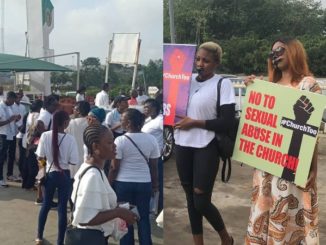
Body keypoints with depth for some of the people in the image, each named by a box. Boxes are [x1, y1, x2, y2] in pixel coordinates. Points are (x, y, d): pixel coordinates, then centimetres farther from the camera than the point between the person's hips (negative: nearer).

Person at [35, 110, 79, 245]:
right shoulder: (70, 139, -15)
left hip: (49, 174, 3)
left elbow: (40, 158, -5)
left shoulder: (45, 135, -10)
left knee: (46, 204, 21)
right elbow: (73, 161, -12)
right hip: (64, 175, -3)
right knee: (62, 208, 7)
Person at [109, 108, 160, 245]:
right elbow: (154, 166, 2)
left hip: (123, 183, -2)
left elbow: (114, 168, -9)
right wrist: (155, 184, 13)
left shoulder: (120, 140, -11)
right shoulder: (151, 140, -2)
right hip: (144, 183, 3)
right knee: (143, 218, 11)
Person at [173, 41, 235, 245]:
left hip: (206, 148, -5)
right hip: (183, 145, 5)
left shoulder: (223, 83, -6)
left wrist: (195, 122, -14)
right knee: (191, 198, 12)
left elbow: (227, 123, -12)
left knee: (201, 201, -1)